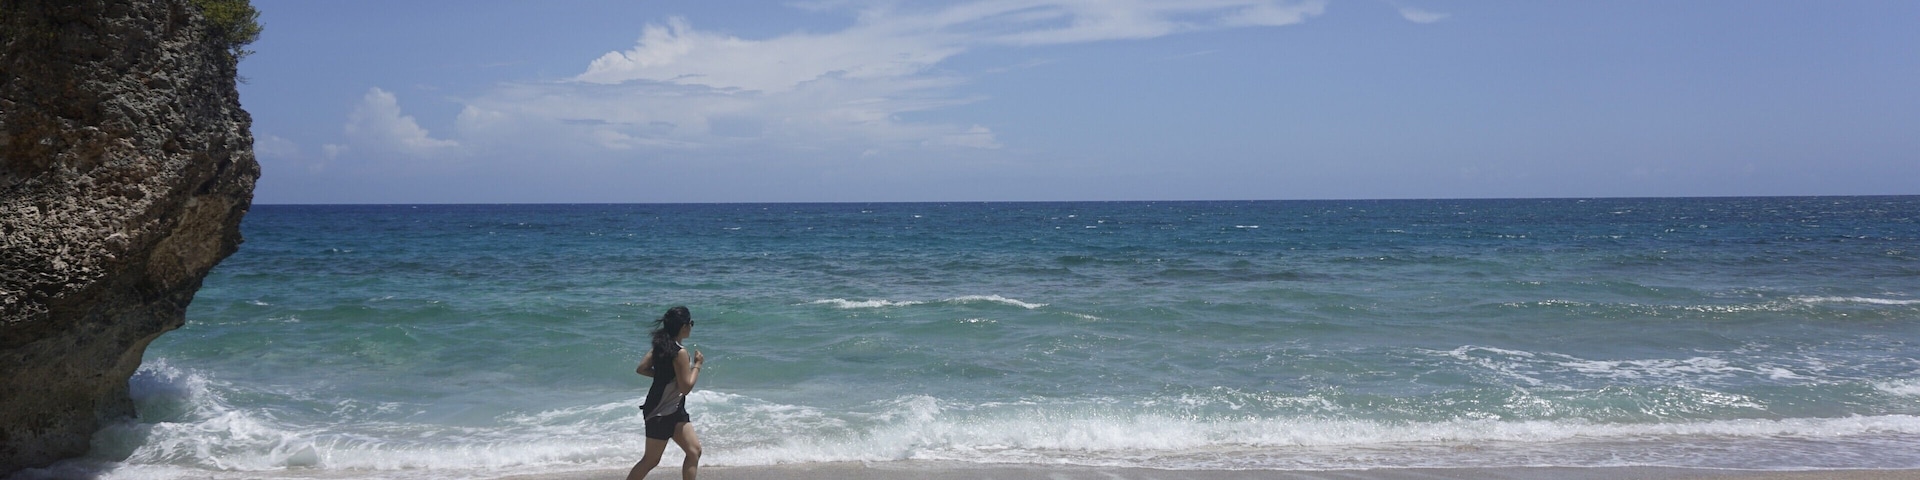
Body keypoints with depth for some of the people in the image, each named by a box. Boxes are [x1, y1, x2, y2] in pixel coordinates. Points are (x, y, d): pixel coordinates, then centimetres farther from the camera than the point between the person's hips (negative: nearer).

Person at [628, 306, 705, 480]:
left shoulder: (661, 345, 3)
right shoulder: (680, 353, -22)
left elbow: (641, 369, 7)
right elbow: (686, 387, -21)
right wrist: (697, 365, -10)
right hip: (661, 413, -9)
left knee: (694, 451, 5)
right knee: (651, 460, 2)